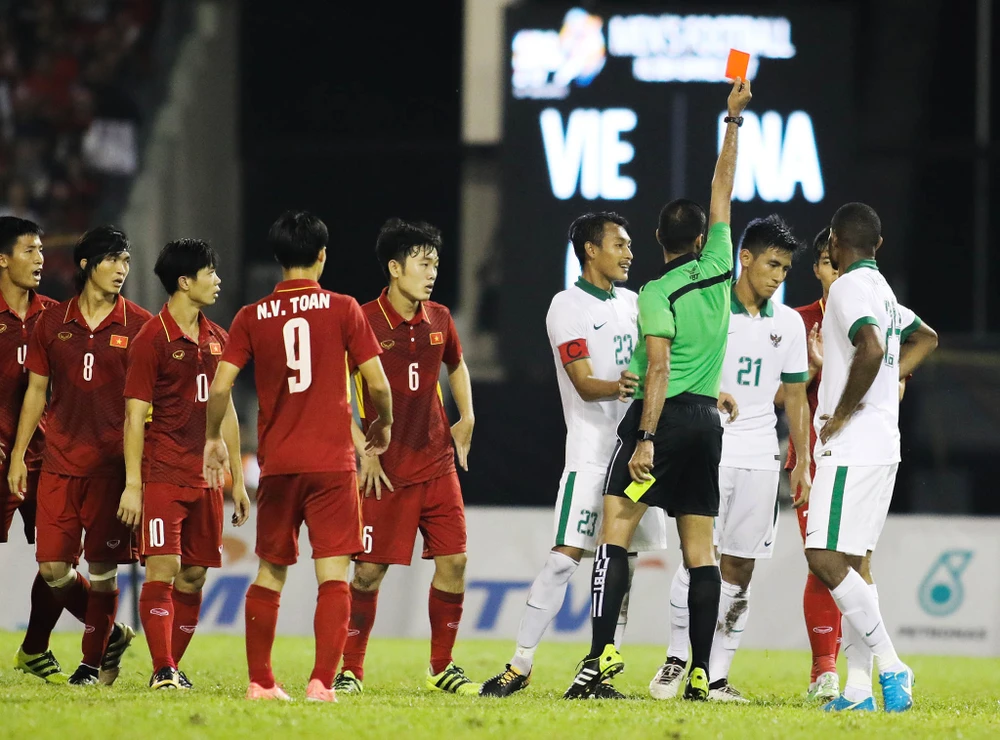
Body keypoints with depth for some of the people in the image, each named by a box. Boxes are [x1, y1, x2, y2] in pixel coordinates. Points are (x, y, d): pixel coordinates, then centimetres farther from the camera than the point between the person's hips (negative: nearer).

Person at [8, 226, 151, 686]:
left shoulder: (138, 326, 1)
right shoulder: (52, 323, 8)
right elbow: (35, 392, 14)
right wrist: (18, 454, 9)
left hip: (112, 463, -3)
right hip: (59, 460, 3)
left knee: (102, 566, -2)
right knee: (52, 568, -1)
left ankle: (94, 659, 13)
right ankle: (111, 634, 21)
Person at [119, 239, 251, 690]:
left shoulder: (217, 339, 12)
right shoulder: (153, 339, -7)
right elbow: (135, 415, -8)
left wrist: (238, 479, 18)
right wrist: (132, 483, -14)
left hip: (204, 476, 6)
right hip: (162, 473, -6)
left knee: (195, 574, 6)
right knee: (163, 568, -12)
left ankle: (174, 665, 14)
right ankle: (163, 670, -13)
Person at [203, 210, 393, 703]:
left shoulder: (252, 318, 3)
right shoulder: (343, 310, -2)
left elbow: (219, 388, -2)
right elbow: (378, 384, -3)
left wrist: (213, 439, 15)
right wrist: (383, 424, 17)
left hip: (277, 464, 3)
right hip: (332, 461, -3)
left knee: (270, 573, 15)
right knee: (333, 574, -4)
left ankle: (260, 682, 20)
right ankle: (322, 681, -16)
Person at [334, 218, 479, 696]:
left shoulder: (439, 320, 6)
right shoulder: (364, 322, -10)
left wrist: (466, 418, 16)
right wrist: (364, 451, -13)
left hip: (437, 464, 5)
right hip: (386, 470, -5)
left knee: (453, 561, -1)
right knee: (369, 570, -4)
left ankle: (441, 666, 13)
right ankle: (351, 670, 9)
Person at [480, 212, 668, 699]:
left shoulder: (630, 302, 14)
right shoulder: (568, 308, -8)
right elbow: (584, 385, -17)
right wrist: (617, 386, -37)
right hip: (592, 453, -7)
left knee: (622, 564, 5)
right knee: (565, 557, -12)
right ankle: (520, 665, -6)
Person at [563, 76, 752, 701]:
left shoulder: (657, 293, -7)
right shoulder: (718, 268, 6)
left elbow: (658, 367, -16)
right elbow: (724, 187, 18)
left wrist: (647, 437, -18)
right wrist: (733, 118, 27)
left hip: (662, 415, -5)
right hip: (707, 420, 5)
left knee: (616, 530, -9)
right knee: (700, 548, 5)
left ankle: (603, 649, -25)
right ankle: (701, 673, 1)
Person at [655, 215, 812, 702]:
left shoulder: (789, 323, 10)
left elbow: (795, 397, 15)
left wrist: (803, 462, 10)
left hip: (761, 457, 4)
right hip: (709, 451, -3)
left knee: (739, 567, 2)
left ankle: (717, 675, 5)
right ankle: (676, 659, -1)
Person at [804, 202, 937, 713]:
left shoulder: (850, 288, -12)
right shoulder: (883, 290, 18)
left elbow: (871, 349, -30)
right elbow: (926, 339, 36)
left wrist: (843, 413, -19)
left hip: (851, 446, -10)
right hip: (882, 445, 10)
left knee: (825, 558, -13)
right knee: (854, 563, 10)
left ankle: (890, 666, -17)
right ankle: (859, 687, 7)